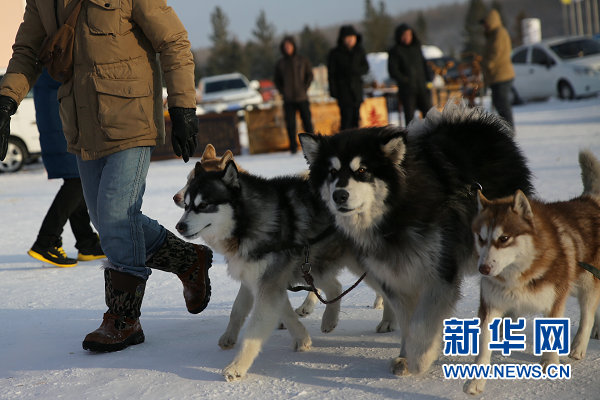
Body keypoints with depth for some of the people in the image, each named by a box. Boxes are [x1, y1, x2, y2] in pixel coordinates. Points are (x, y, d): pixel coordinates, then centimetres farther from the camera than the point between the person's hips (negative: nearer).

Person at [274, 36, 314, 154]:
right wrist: (283, 92, 1)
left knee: (307, 121, -1)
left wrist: (304, 89, -1)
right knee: (290, 124, -2)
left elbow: (309, 75, 8)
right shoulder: (280, 63, 6)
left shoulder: (302, 60, 3)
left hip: (302, 98, -1)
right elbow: (277, 80, 13)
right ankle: (293, 146, 4)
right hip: (288, 99, 1)